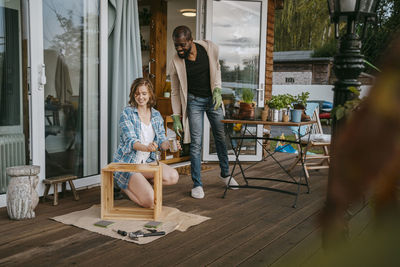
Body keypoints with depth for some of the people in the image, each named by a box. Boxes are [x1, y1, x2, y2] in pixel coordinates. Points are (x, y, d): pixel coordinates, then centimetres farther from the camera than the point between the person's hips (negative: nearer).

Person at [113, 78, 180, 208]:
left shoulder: (156, 115, 8)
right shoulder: (127, 113, -9)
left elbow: (161, 139, 4)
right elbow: (130, 141, -19)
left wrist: (169, 145, -21)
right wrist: (146, 147, -40)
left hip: (147, 162, 6)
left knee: (174, 177, -20)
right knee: (150, 200, -22)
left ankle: (139, 182, 2)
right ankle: (124, 186, 7)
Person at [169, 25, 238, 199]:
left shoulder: (210, 48, -13)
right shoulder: (176, 61, -15)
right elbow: (175, 91, -5)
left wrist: (217, 90, -8)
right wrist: (176, 117, -8)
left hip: (213, 99, 2)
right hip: (194, 101, -2)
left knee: (221, 137, 13)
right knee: (196, 143, -5)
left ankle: (225, 174, 33)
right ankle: (197, 184, 7)